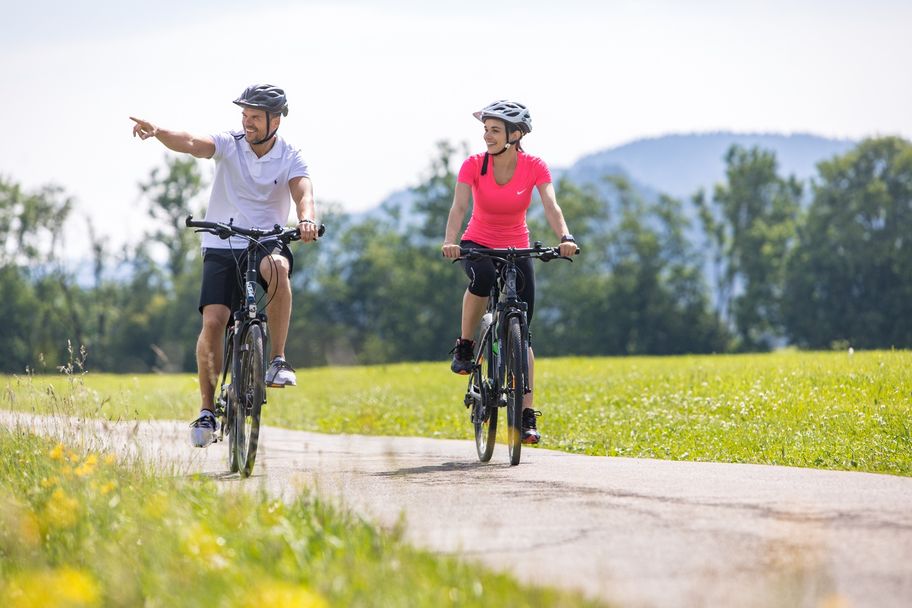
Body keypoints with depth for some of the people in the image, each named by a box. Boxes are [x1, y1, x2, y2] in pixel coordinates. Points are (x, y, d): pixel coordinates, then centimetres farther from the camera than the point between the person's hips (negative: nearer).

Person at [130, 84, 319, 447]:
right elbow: (192, 144, -20)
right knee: (213, 321, -17)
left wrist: (306, 220, -44)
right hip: (221, 247, 1)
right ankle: (207, 410, -3)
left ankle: (278, 360, -24)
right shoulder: (229, 145, -1)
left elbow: (303, 192, -20)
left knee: (277, 267, -37)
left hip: (266, 243, -1)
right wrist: (157, 132, -42)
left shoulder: (290, 159, -2)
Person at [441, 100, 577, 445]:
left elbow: (551, 206, -26)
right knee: (482, 277, -38)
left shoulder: (534, 167, -13)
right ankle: (464, 346, -15)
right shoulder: (474, 165, -14)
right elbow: (459, 207, -26)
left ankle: (527, 416, -1)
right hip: (478, 245, -1)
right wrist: (449, 241, -45)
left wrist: (565, 238, -46)